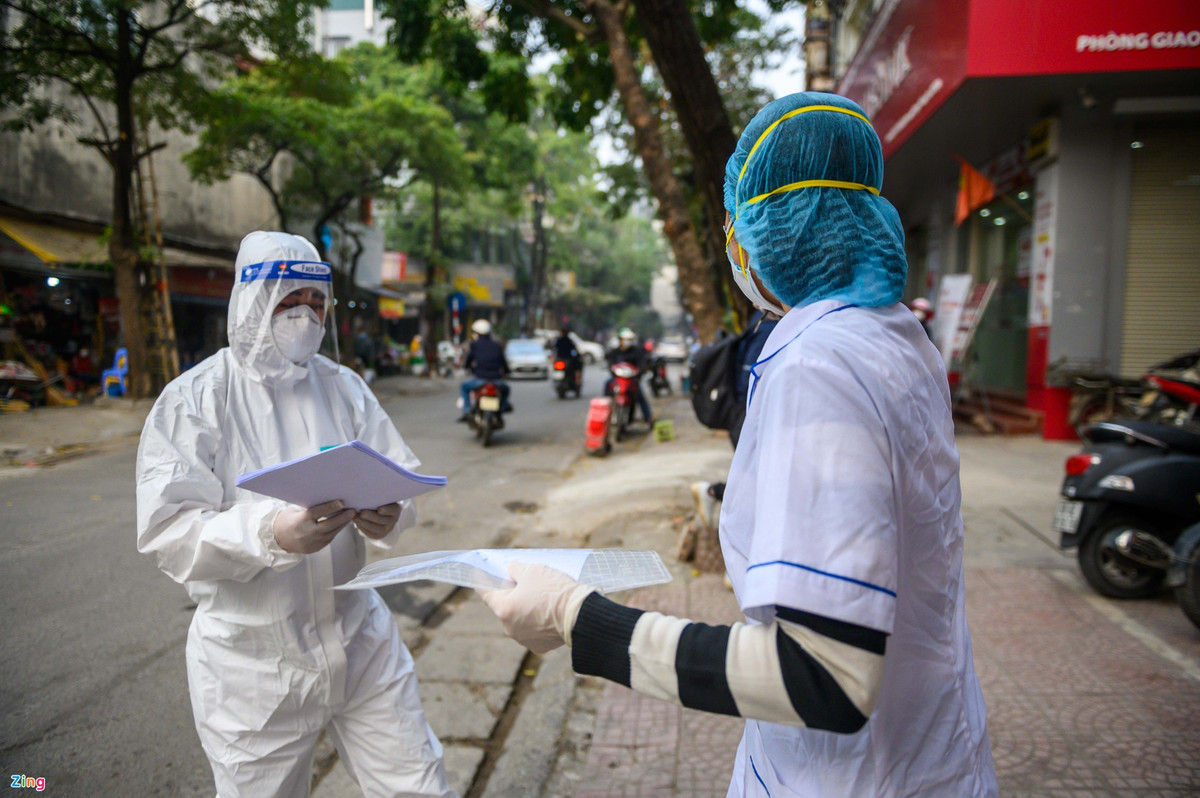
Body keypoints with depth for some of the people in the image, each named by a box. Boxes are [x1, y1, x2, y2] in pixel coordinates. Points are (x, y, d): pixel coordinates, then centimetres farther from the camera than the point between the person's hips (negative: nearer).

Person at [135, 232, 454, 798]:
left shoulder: (344, 387, 5)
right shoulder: (194, 400, -8)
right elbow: (167, 533, -16)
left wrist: (390, 515, -20)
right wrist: (271, 533, -33)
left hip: (358, 639, 4)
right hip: (251, 660, -3)